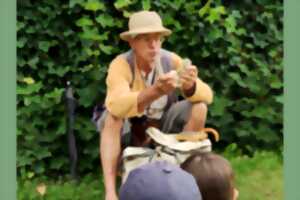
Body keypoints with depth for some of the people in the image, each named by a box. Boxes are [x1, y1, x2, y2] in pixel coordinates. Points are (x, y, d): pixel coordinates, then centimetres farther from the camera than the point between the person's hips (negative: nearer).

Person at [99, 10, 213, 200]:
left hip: (161, 124, 3)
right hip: (129, 127, -3)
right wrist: (156, 91, -60)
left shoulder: (171, 60, -17)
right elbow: (117, 106, -45)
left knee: (199, 107, -20)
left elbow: (207, 96, -21)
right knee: (113, 117, -35)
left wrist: (190, 86, -45)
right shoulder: (121, 64, -27)